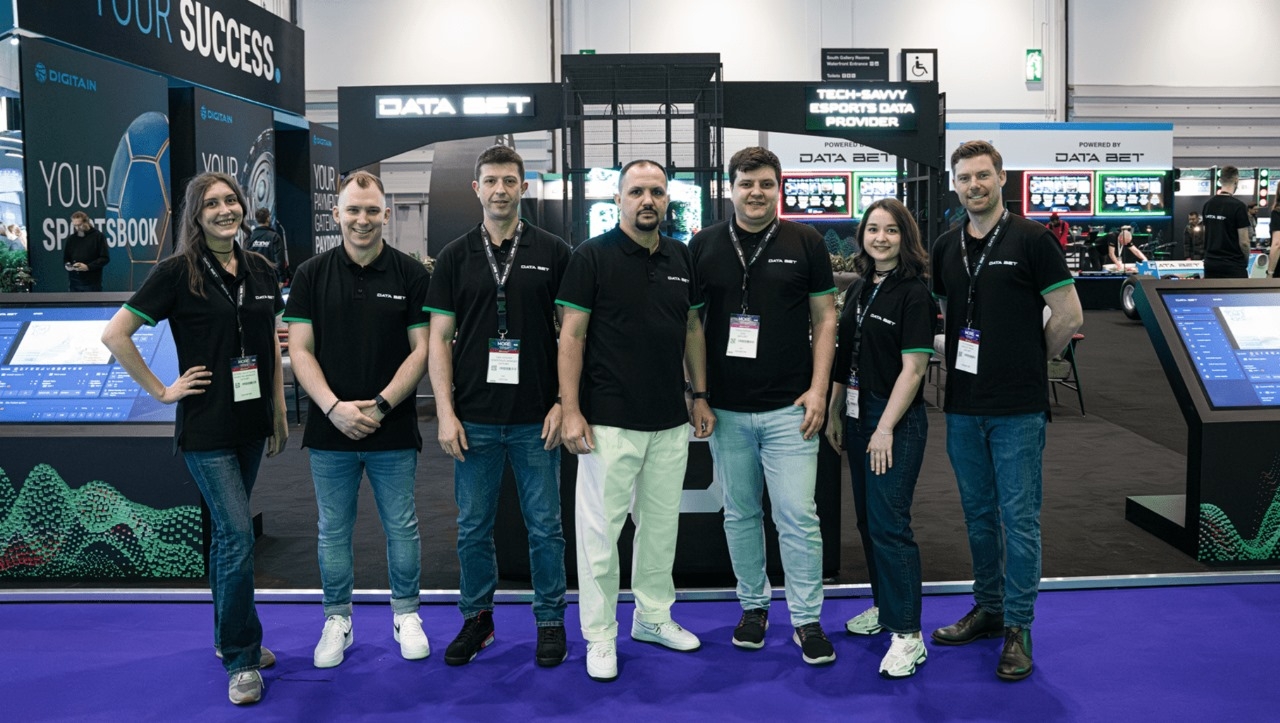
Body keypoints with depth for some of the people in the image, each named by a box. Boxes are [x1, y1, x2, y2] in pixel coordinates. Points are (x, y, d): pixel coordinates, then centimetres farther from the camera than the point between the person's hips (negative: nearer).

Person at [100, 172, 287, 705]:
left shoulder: (260, 271, 7)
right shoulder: (177, 273, -9)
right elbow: (115, 334, -9)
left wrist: (279, 414, 12)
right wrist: (161, 391, -9)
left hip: (251, 424, 6)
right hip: (206, 427, -5)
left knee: (227, 532, 16)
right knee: (238, 533, -10)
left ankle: (228, 637, 30)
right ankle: (241, 660, 2)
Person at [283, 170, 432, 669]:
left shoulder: (410, 274, 0)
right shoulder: (312, 274, 2)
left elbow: (421, 348, -3)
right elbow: (300, 350, -1)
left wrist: (381, 404, -13)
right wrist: (334, 408, -14)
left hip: (394, 430, -1)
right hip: (330, 429, 1)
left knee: (401, 527, 9)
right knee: (333, 531, 11)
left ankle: (406, 615, 25)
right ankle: (337, 620, 26)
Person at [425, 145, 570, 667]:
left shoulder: (553, 252, 1)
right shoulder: (455, 256, 5)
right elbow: (439, 336, 4)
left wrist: (564, 403, -7)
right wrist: (445, 412, -4)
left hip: (537, 420, -1)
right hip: (474, 420, 2)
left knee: (544, 526, 7)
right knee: (473, 526, 11)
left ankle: (550, 620, 22)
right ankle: (477, 618, 27)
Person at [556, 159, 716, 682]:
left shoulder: (682, 258, 9)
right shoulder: (593, 256, -7)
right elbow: (571, 335, -8)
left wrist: (700, 395, 12)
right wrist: (570, 409, -14)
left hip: (671, 422, 5)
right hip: (610, 421, -5)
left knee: (661, 522, 15)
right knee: (601, 529, 2)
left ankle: (653, 617, 31)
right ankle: (600, 634, 15)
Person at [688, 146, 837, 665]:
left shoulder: (805, 243, 2)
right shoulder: (703, 246, 4)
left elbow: (824, 317, 4)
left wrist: (818, 388, -5)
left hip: (788, 407, -2)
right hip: (726, 408, 2)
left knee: (797, 516, -3)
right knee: (740, 514, 12)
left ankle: (807, 619, 11)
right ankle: (754, 605, 28)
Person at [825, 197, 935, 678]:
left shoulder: (913, 293, -11)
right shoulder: (858, 290, 11)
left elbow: (913, 368, -15)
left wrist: (886, 428, -18)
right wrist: (834, 413, 12)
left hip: (896, 421, -7)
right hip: (858, 415, 8)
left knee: (889, 523, -9)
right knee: (867, 518, 14)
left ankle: (907, 635, -1)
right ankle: (884, 606, 30)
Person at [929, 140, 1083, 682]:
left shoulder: (1031, 240, -7)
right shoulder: (946, 247, 9)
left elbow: (1069, 316, -6)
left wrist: (1030, 361, 3)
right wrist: (962, 354, 10)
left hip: (1018, 408, -5)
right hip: (963, 405, 5)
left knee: (1018, 516, 0)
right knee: (978, 512, 15)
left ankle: (1018, 627, 11)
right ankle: (988, 607, 29)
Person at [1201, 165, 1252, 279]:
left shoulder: (1207, 204, 6)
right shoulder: (1238, 206, -13)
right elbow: (1243, 242, -12)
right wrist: (1246, 259, 4)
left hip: (1210, 264, 6)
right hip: (1233, 266, -6)